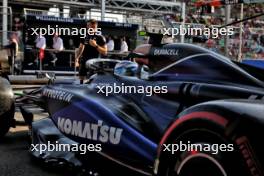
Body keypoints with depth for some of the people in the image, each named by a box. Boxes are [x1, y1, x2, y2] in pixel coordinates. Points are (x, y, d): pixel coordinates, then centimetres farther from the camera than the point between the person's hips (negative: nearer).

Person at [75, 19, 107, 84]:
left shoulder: (100, 37, -7)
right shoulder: (85, 36, 10)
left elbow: (105, 52, -10)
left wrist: (96, 45, -22)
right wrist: (77, 58, 15)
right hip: (84, 61, 6)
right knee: (81, 78, 8)